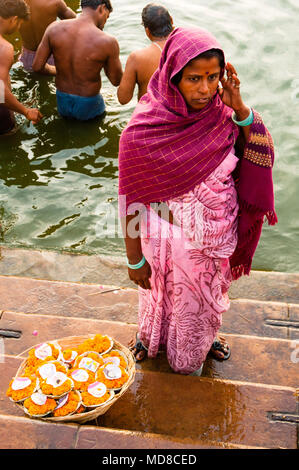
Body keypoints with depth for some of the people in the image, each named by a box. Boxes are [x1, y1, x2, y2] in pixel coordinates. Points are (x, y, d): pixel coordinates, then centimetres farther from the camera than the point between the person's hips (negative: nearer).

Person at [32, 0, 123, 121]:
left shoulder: (54, 28, -13)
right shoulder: (108, 42, -24)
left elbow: (37, 67, -6)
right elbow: (116, 81, -10)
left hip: (62, 103, 4)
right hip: (88, 107, -3)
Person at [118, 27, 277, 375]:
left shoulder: (220, 113, -14)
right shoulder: (144, 131, -26)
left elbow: (261, 151, -5)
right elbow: (132, 202, -18)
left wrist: (240, 108, -22)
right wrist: (134, 260, -10)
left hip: (215, 239, 4)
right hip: (170, 241, -4)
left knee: (206, 296, 30)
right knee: (165, 296, 25)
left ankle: (203, 338, 64)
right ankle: (151, 337, 60)